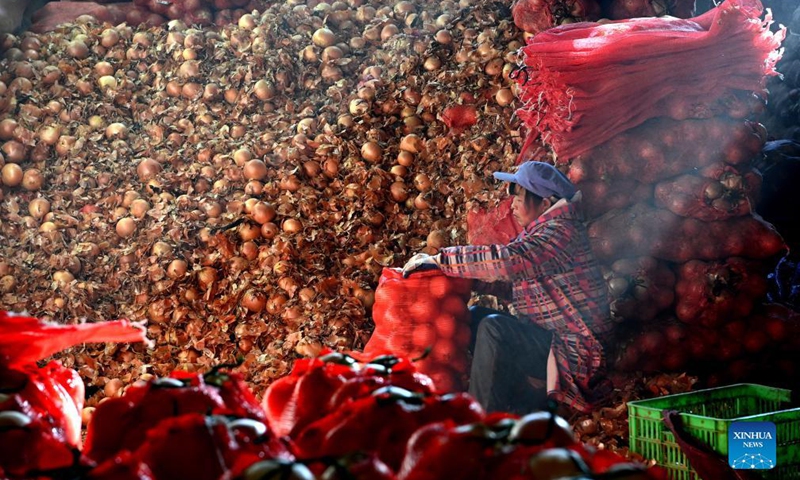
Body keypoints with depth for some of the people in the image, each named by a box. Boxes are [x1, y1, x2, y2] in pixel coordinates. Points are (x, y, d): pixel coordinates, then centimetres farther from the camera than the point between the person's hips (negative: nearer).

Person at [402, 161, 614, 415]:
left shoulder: (560, 231, -18)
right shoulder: (536, 232, 13)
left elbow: (508, 261, -32)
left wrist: (440, 259, -28)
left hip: (571, 348, -10)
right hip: (543, 334, 10)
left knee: (493, 328, -26)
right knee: (475, 316, 6)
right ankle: (528, 396, 1)